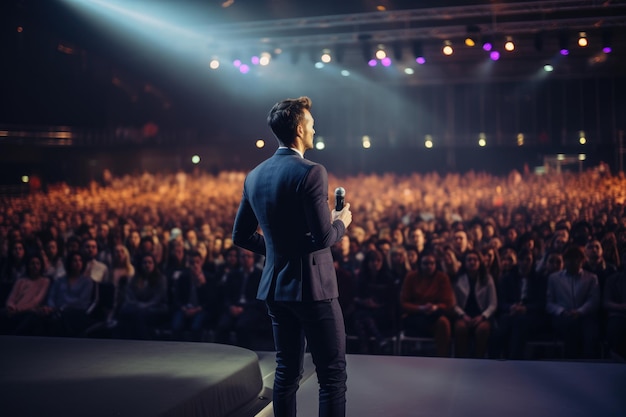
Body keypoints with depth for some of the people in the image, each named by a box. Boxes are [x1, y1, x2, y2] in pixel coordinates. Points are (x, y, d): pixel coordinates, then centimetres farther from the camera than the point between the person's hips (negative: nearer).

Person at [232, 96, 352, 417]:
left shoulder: (254, 176, 7)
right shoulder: (311, 173, -16)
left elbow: (240, 235, 11)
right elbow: (323, 237, -20)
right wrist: (342, 222, 0)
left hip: (276, 287, 8)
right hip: (313, 287, -7)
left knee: (286, 373, 16)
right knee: (332, 375, 2)